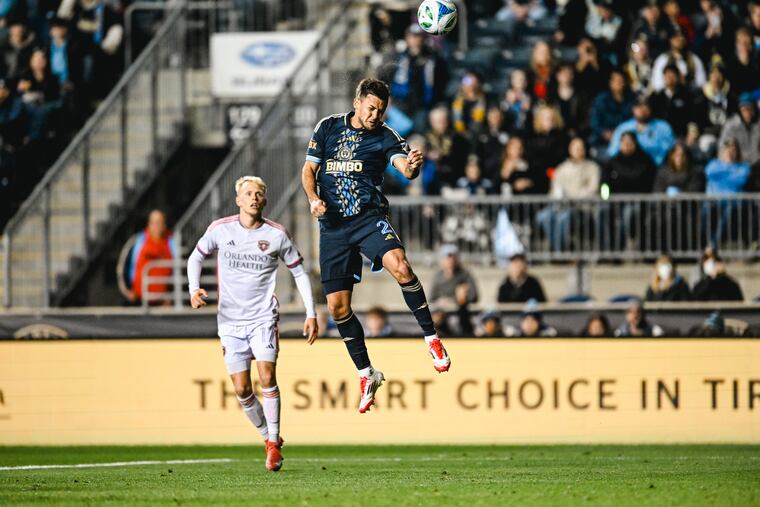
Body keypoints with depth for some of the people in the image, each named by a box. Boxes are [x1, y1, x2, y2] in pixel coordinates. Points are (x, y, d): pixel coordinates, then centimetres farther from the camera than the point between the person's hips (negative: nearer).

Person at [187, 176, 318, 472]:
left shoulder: (276, 234, -2)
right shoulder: (220, 230, -1)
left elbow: (299, 272, 9)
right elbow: (196, 257, 12)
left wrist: (311, 314, 4)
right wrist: (194, 289, -7)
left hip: (263, 317, -1)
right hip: (230, 320, 1)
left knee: (267, 377, -18)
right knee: (242, 390, -2)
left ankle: (274, 441, -7)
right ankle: (269, 438, 18)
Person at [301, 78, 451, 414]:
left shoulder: (384, 137, 0)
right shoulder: (328, 127, 8)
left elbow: (405, 168, -17)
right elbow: (309, 169, 13)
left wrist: (413, 166, -42)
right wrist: (314, 198, -7)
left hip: (369, 218, -3)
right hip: (333, 226, 3)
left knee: (400, 267, -32)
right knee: (337, 306, 0)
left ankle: (431, 338, -17)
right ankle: (366, 375, 15)